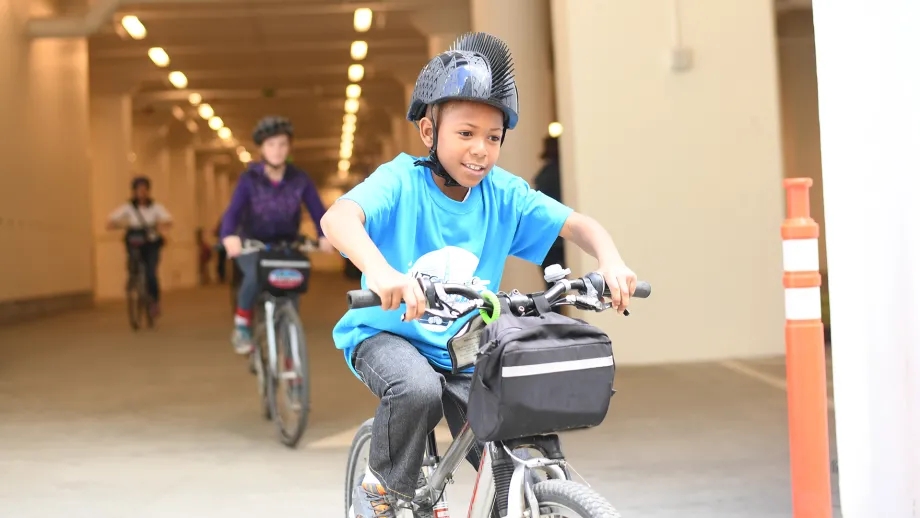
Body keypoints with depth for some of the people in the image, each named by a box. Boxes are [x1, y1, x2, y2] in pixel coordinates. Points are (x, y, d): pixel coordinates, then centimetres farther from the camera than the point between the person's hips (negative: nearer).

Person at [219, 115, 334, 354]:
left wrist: (325, 236, -40)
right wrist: (229, 237, -49)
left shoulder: (300, 180, -11)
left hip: (286, 245, 2)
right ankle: (242, 326, -10)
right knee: (254, 275, -33)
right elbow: (233, 211, -27)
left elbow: (318, 211, -18)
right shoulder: (250, 179, -15)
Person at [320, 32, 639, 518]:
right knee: (419, 390, -34)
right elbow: (338, 217, -36)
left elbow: (579, 224, -5)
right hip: (388, 335, -3)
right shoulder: (401, 181, -19)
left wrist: (611, 262, -28)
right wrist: (380, 270, -56)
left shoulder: (503, 194, -7)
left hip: (464, 351, 3)